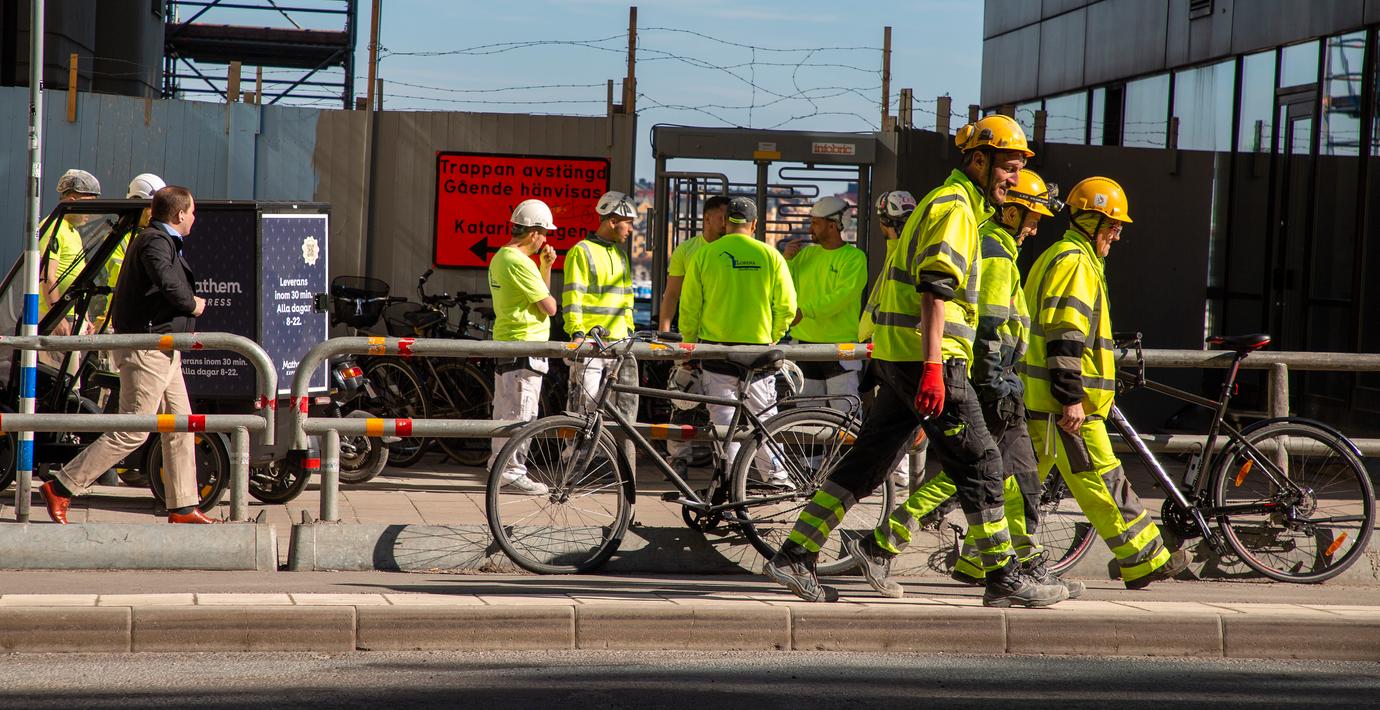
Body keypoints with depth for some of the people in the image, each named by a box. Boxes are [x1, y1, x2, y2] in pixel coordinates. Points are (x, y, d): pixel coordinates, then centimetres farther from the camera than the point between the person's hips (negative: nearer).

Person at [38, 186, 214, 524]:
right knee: (132, 432, -9)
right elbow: (169, 284, -31)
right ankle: (60, 489, -4)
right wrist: (193, 305, -14)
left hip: (164, 352, 11)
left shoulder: (165, 242, 18)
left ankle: (183, 508, 14)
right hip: (147, 348, -11)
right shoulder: (154, 242, -15)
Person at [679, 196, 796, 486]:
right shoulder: (770, 256, -1)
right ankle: (776, 474, 13)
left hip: (716, 346, 0)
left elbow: (689, 307, 2)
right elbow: (786, 307, 0)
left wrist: (689, 343, 15)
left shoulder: (703, 255, -1)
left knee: (722, 416, 5)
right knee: (764, 414, 11)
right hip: (758, 347, 0)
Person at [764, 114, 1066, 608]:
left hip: (896, 357, 10)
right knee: (979, 463, -3)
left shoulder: (945, 203, 23)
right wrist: (933, 366, -26)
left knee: (866, 463, 9)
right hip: (924, 356, -10)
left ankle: (794, 557, 8)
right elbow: (935, 290, -20)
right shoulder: (955, 207, -9)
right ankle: (1004, 578, 3)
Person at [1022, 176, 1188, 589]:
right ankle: (1145, 563, 0)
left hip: (1039, 399, 10)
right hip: (1066, 402, -10)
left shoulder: (1055, 258, 22)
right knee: (1102, 481, -5)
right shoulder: (1076, 263, -11)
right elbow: (1065, 335, -21)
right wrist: (1072, 398, -23)